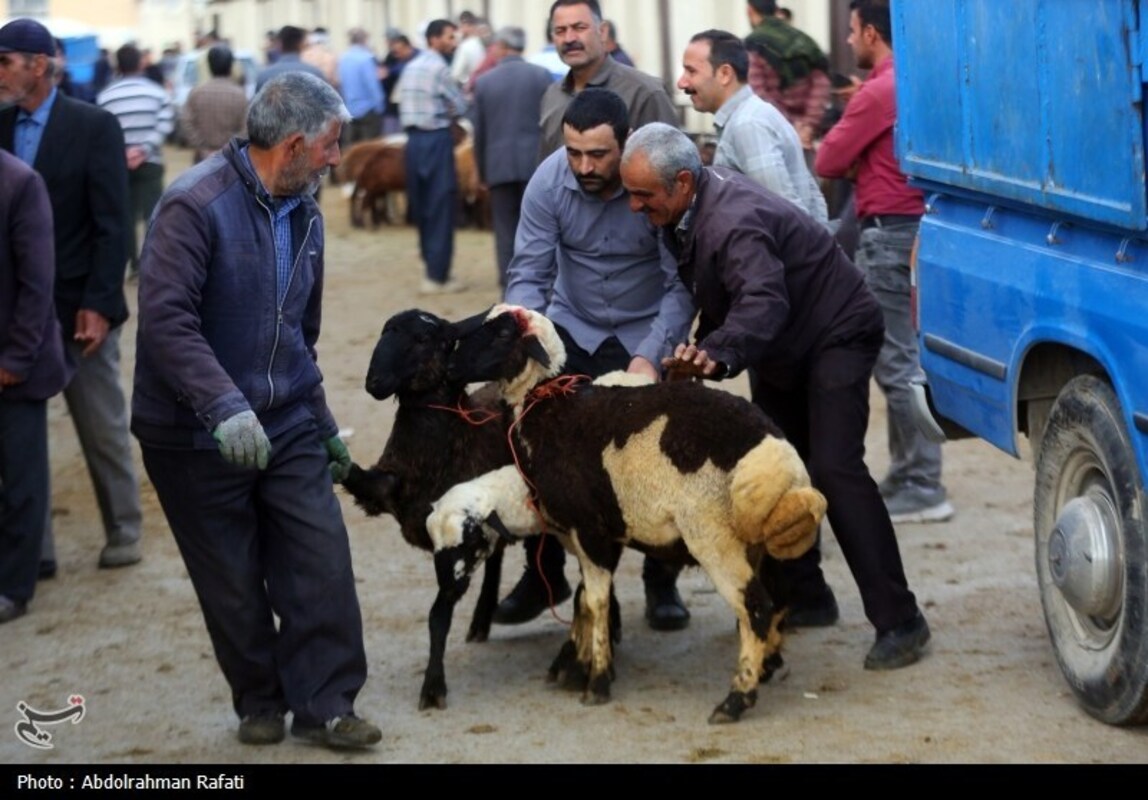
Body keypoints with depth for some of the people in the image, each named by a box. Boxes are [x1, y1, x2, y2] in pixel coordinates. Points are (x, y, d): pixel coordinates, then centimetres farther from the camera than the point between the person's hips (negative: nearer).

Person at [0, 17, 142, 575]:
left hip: (77, 305, -3)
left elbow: (112, 225, -9)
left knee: (103, 428, 10)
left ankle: (123, 530, 25)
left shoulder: (93, 127, -7)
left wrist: (98, 304, -15)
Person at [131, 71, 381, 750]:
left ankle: (323, 705, 9)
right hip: (198, 436, -6)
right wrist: (226, 406, -33)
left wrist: (323, 424, 22)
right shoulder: (196, 206, -16)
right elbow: (167, 320, -25)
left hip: (287, 427, 6)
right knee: (234, 582, 5)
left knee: (322, 561, -3)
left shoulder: (304, 214, 11)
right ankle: (260, 702, 24)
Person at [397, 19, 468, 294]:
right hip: (436, 140, -8)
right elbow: (461, 107, -8)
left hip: (414, 139, 8)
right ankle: (437, 276, -3)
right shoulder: (438, 67, -12)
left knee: (422, 206, 13)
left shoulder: (410, 67, 12)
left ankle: (432, 267, 20)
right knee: (441, 207, -3)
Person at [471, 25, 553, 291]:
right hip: (535, 163, 0)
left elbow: (479, 132, 6)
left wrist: (482, 170, 15)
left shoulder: (484, 82, 2)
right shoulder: (541, 75, -1)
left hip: (499, 166, 0)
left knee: (506, 230, 5)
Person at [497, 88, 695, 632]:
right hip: (571, 327, 2)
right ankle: (543, 574, 11)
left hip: (644, 335, -2)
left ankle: (661, 582, 15)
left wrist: (650, 356, -36)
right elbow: (530, 271, -17)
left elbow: (681, 284, -25)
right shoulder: (549, 182, -18)